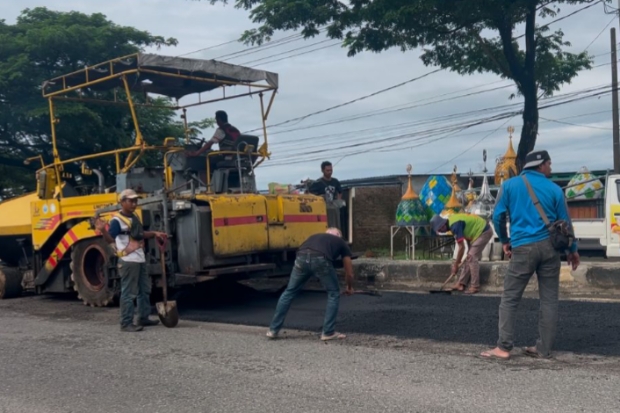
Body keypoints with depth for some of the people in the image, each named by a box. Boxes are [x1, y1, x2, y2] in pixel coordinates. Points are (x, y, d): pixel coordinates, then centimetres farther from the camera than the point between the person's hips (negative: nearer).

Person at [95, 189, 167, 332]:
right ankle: (126, 323, -2)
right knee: (129, 293, -7)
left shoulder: (135, 217, 14)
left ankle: (143, 318, 30)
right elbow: (110, 239, -20)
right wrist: (103, 230, -37)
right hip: (128, 261, -9)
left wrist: (155, 233, 15)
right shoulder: (117, 220, -14)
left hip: (140, 259, 10)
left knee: (144, 290, 18)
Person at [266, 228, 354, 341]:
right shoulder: (342, 243, 33)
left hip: (301, 257, 4)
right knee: (333, 294, 20)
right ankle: (328, 332, 20)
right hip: (321, 260, -3)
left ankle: (273, 330, 27)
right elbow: (349, 273, 38)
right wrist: (349, 287, 59)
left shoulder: (315, 236, 42)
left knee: (289, 292, 22)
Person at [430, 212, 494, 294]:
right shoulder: (451, 220, 2)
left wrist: (455, 264, -15)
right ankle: (461, 283, 12)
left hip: (484, 232, -10)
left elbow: (461, 247, -23)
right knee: (469, 257, 9)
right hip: (480, 231, 10)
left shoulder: (455, 226, -26)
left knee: (472, 257, -13)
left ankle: (475, 287, -10)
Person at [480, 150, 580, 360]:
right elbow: (565, 222, 11)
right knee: (549, 300, 9)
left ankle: (504, 348, -1)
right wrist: (572, 250, 23)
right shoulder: (554, 189, 7)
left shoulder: (510, 185, 4)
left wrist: (505, 241, 16)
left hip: (523, 248, -2)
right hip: (549, 247, 2)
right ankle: (544, 348, 12)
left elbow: (497, 216, 1)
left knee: (509, 299, 2)